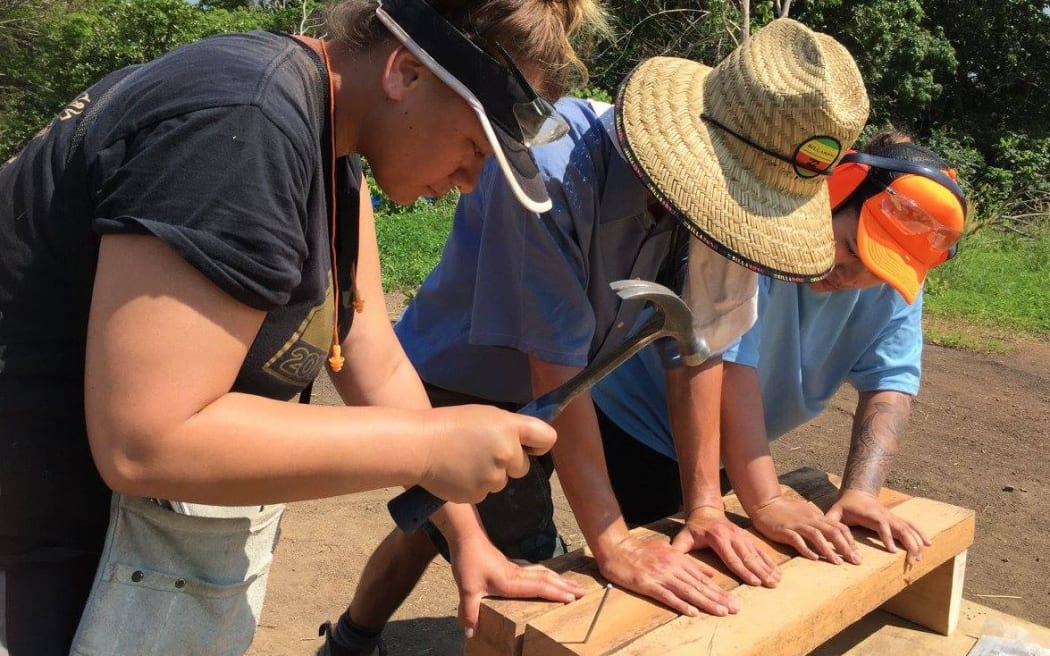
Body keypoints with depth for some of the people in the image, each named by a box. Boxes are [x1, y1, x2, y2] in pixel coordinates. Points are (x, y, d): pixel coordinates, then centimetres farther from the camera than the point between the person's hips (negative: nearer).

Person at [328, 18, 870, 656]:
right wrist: (614, 543, -29)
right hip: (450, 385, -6)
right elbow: (556, 369, -32)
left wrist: (705, 504, -11)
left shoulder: (720, 190, -17)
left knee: (436, 526, 22)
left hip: (535, 396, 6)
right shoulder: (556, 169, -35)